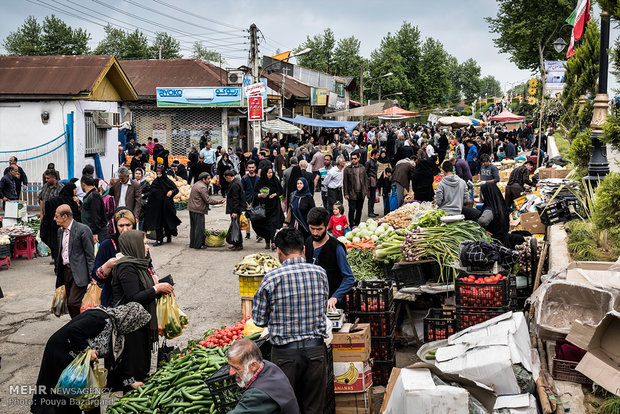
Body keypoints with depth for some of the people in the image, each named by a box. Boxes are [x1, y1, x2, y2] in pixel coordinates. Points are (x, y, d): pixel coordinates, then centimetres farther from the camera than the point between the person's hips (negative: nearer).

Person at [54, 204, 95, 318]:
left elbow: (90, 255, -12)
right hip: (66, 271, 8)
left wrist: (92, 276, -15)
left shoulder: (83, 230, -11)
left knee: (73, 302, -15)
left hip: (79, 273, -8)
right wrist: (57, 269, 18)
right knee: (70, 304, 10)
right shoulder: (60, 231, 13)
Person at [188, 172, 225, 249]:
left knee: (193, 227, 15)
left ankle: (192, 243, 22)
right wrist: (218, 202, -12)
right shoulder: (202, 187, -17)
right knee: (199, 227, -4)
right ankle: (198, 245, 0)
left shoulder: (196, 185, 16)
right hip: (198, 210, -10)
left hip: (192, 208, 10)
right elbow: (207, 200, -18)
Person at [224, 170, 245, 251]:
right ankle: (236, 243, 22)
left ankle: (239, 245, -1)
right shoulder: (237, 181, 12)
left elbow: (235, 199, -22)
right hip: (235, 209, 11)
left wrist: (235, 211, -22)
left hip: (235, 209, -11)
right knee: (235, 226, 15)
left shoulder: (235, 185, -20)